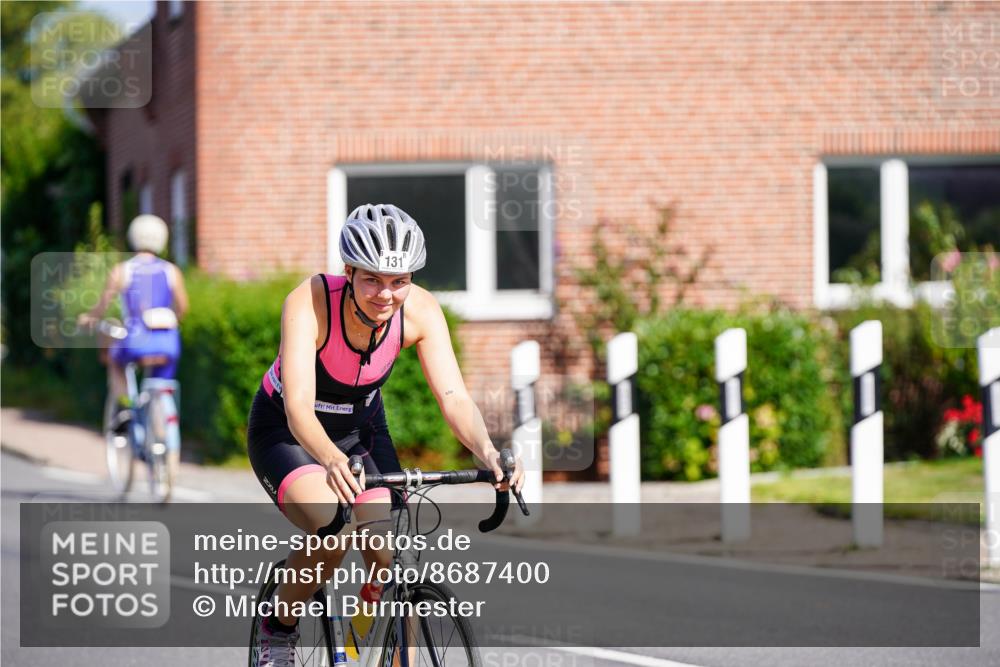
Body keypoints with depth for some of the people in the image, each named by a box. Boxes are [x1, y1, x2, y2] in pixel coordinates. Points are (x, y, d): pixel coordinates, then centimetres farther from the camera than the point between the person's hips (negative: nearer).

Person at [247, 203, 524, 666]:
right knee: (331, 532, -30)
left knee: (387, 558, -15)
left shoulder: (420, 310, -23)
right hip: (285, 431, -4)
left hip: (361, 428, 4)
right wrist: (331, 460, -63)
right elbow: (299, 409, -43)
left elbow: (453, 396, -29)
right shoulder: (309, 303, -34)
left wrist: (487, 452, -49)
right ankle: (279, 628, -3)